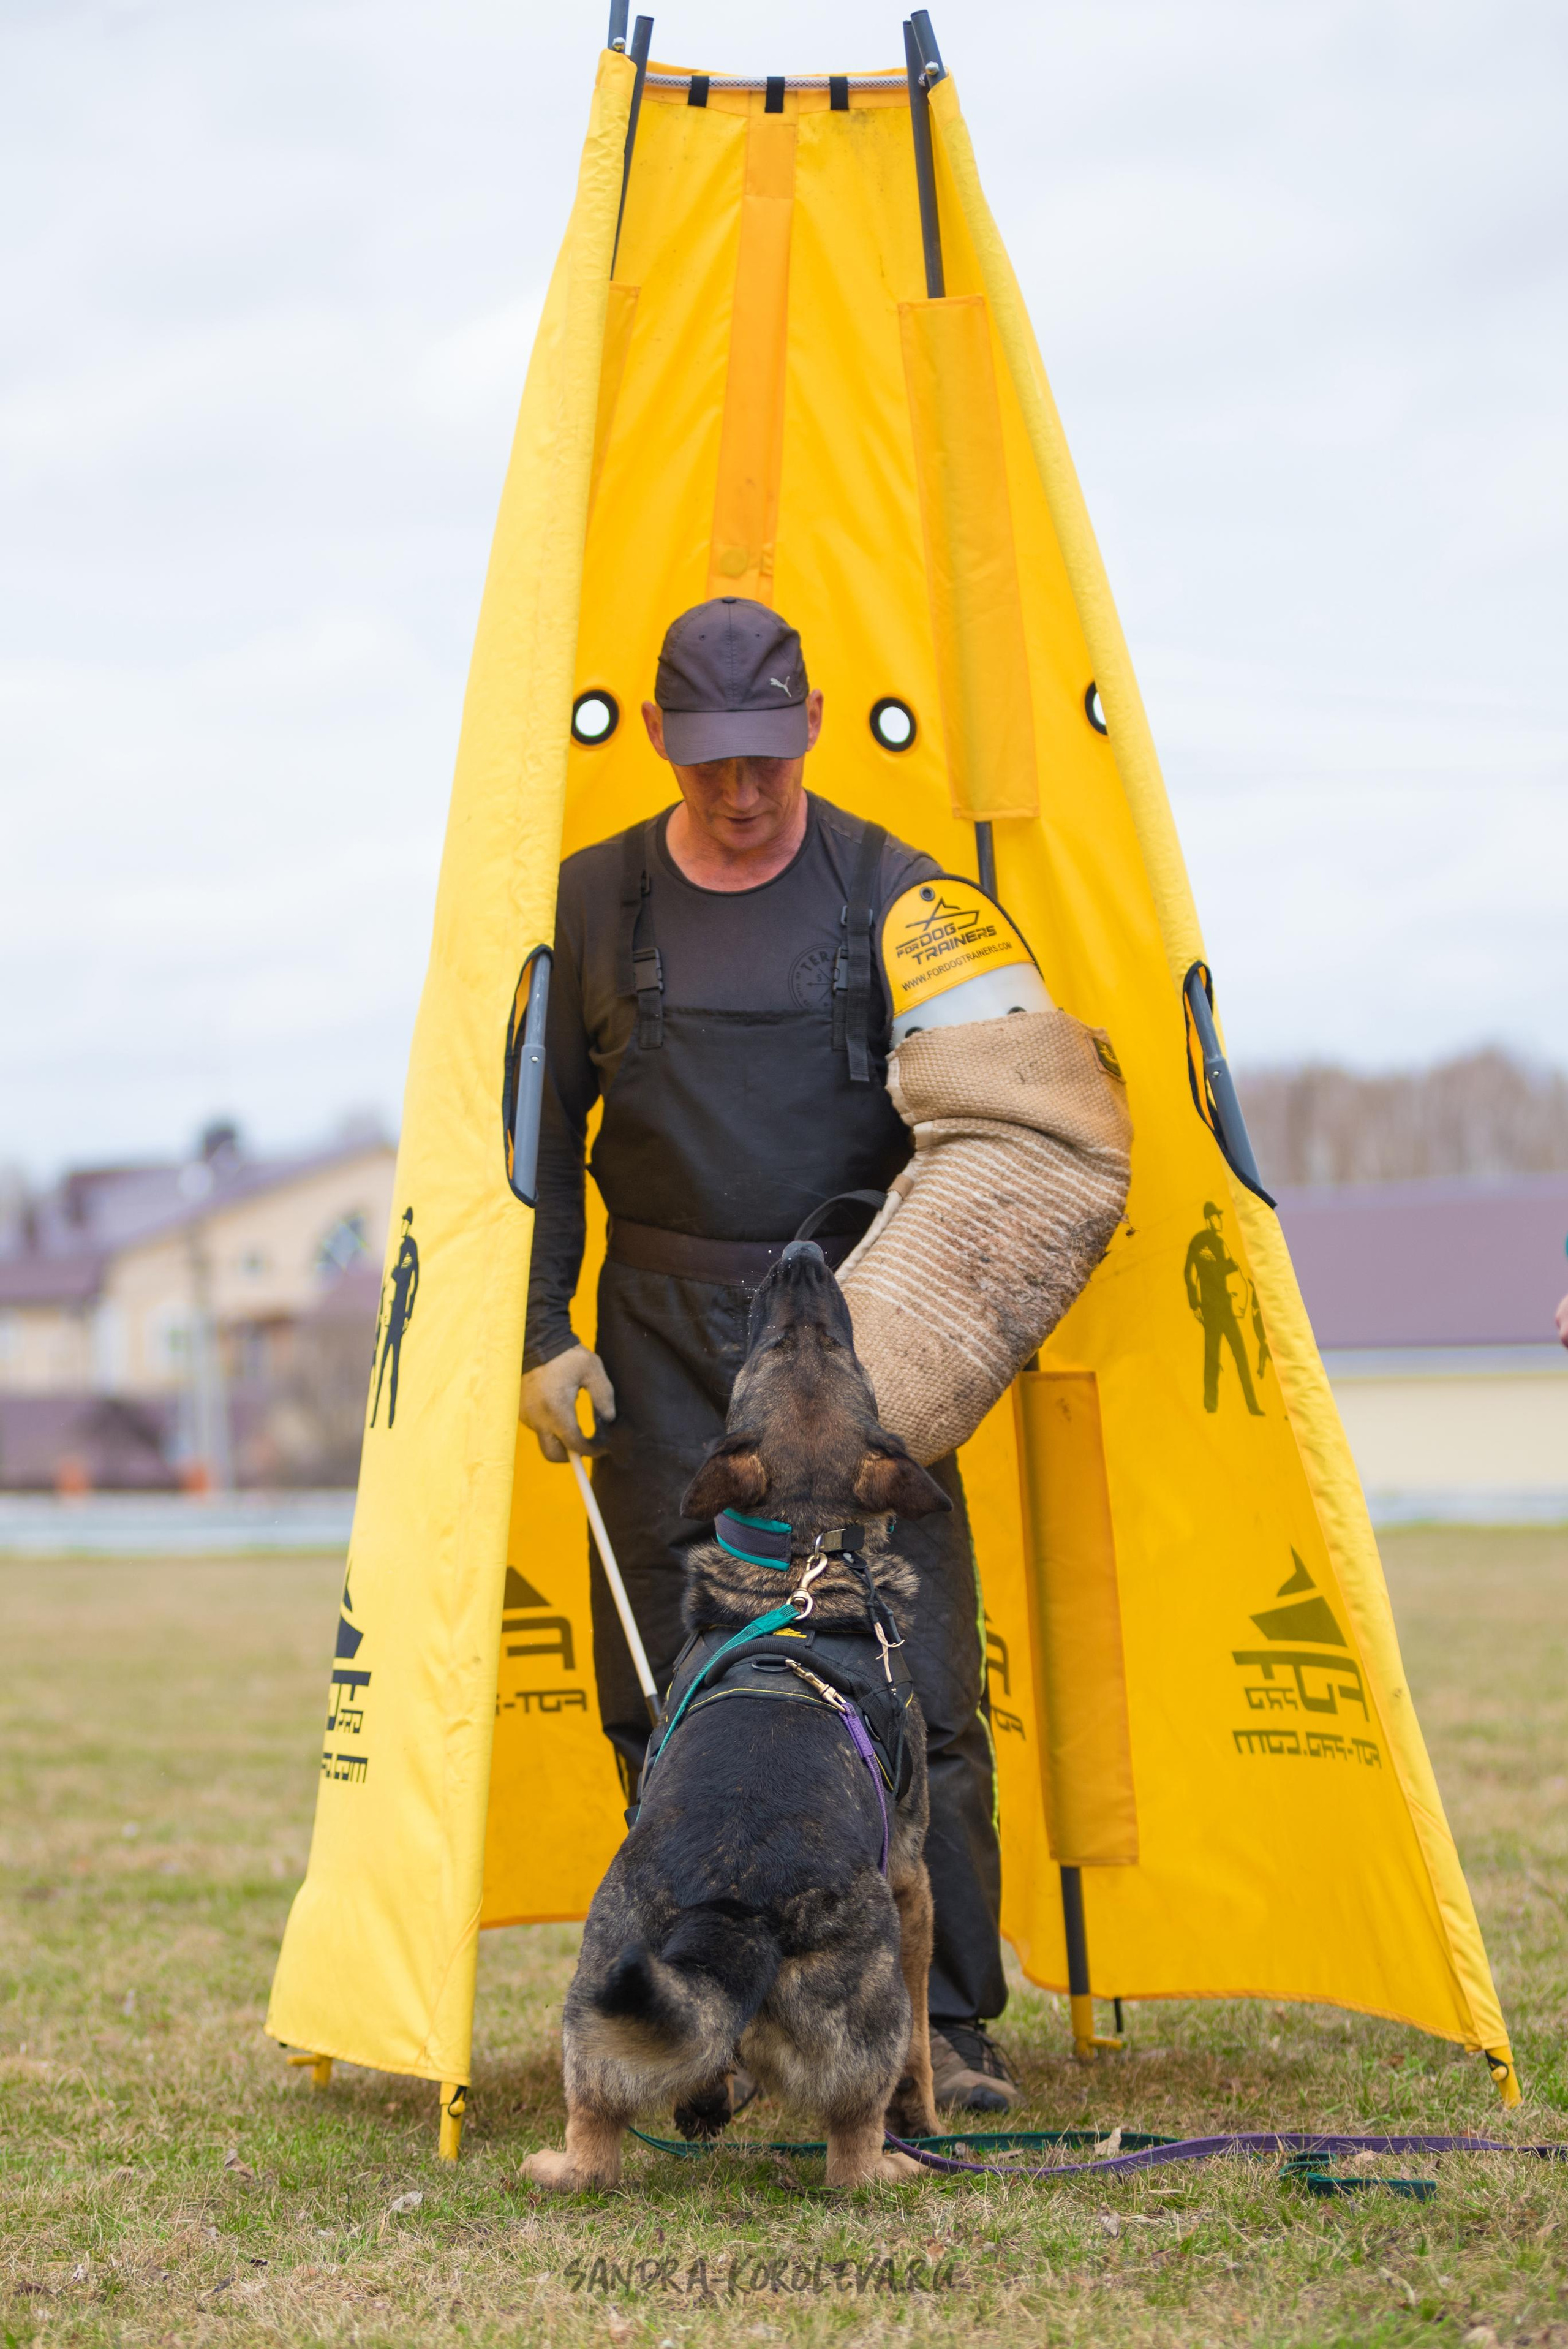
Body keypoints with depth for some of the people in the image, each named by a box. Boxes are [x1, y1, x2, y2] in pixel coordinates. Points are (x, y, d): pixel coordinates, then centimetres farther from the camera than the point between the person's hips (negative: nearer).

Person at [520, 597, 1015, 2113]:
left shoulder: (890, 891, 0)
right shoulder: (596, 901, 4)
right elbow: (543, 1131, 10)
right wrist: (542, 1332, 2)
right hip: (666, 1345, 2)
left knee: (918, 1682, -8)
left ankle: (947, 2023, -1)